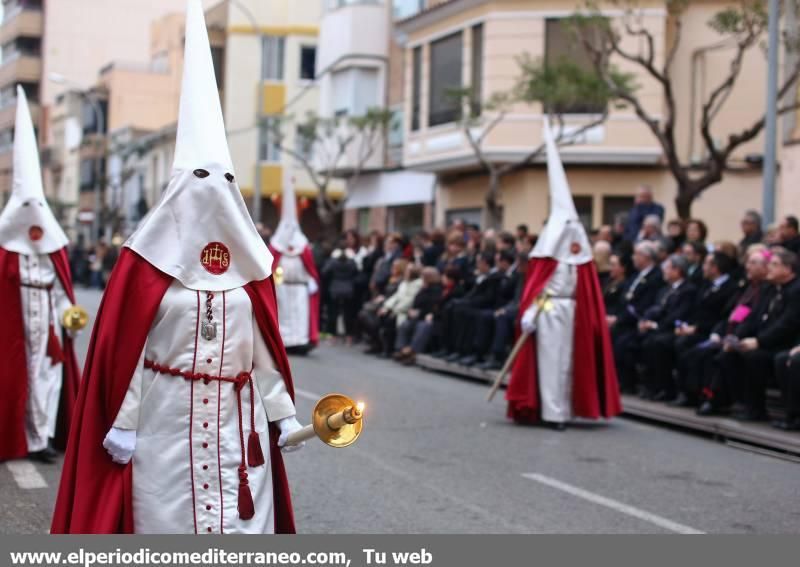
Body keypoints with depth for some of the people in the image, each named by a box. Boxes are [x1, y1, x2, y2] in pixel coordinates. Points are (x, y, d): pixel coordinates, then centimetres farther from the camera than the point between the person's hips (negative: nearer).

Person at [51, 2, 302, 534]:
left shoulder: (249, 262, 7)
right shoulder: (148, 261, -4)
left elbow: (264, 346, 9)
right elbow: (126, 348, -5)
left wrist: (283, 413, 6)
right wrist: (122, 422, -8)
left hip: (238, 420, 3)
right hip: (166, 422, -3)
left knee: (242, 523, 4)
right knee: (166, 522, 3)